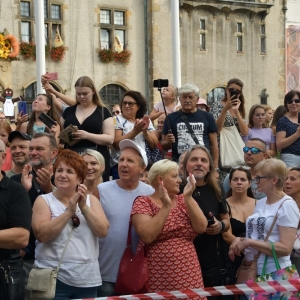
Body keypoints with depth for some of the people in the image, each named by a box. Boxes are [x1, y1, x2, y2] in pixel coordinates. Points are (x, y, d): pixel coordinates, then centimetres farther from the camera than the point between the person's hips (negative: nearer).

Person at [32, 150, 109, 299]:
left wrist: (84, 207, -13)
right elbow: (42, 234, -15)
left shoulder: (91, 200, 9)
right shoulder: (44, 200, 0)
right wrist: (69, 211, -17)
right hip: (54, 278, -3)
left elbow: (103, 231, -4)